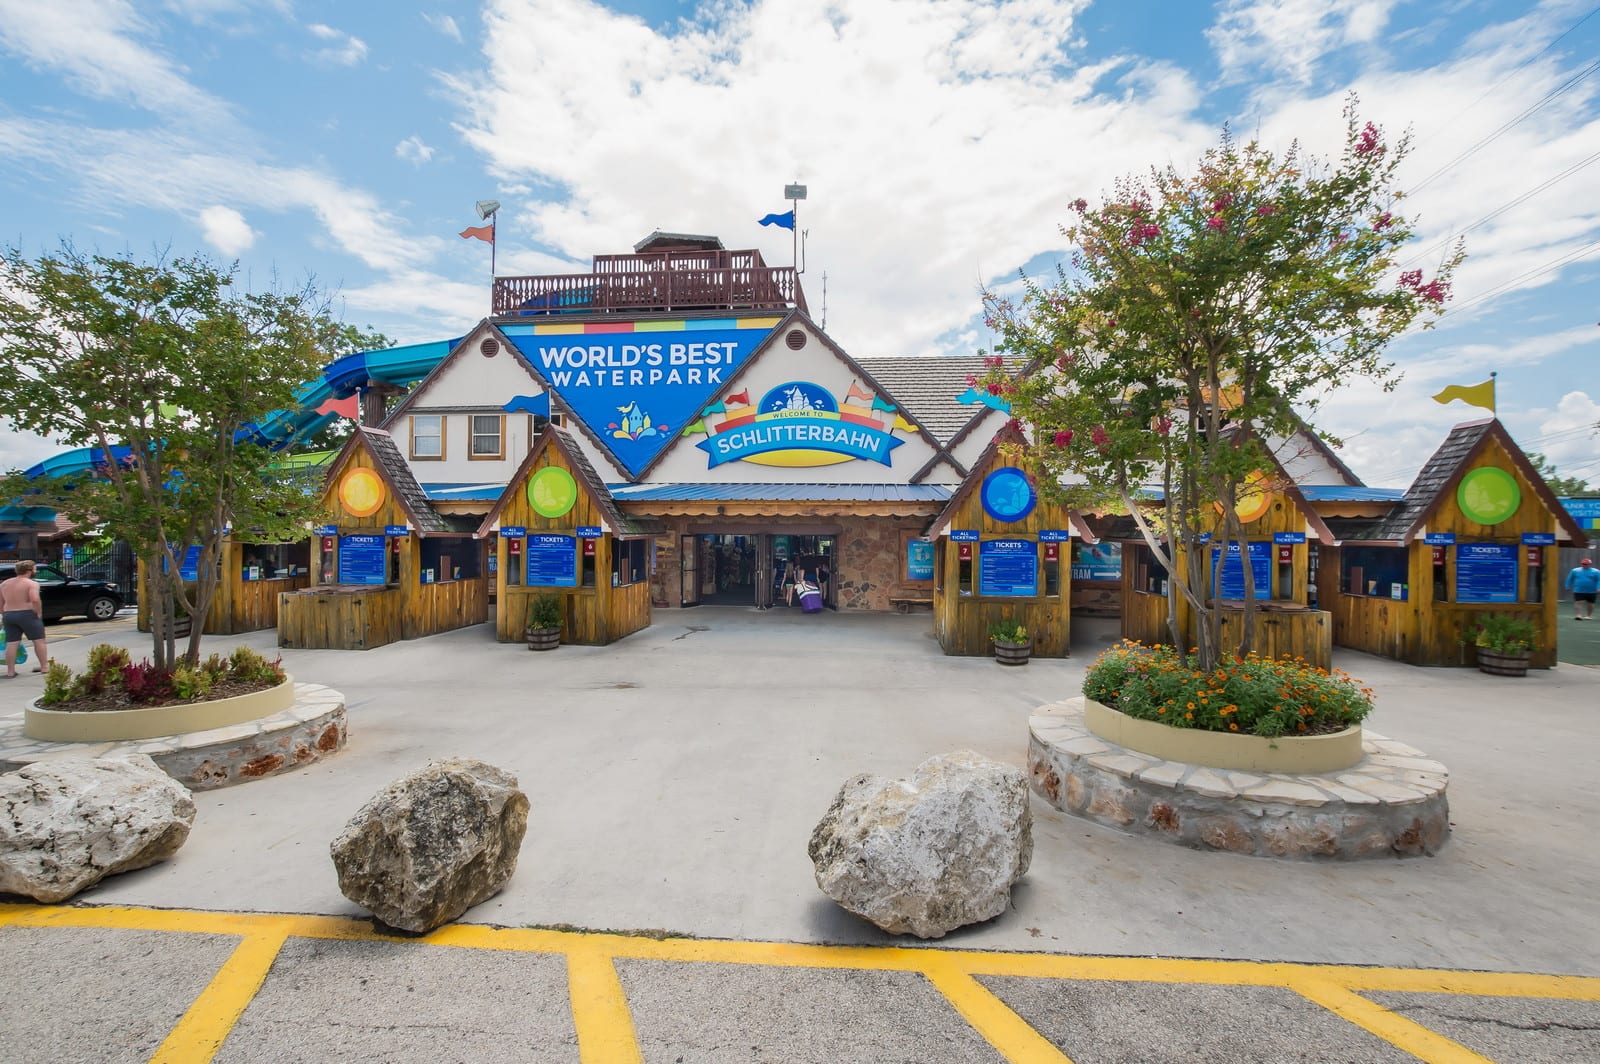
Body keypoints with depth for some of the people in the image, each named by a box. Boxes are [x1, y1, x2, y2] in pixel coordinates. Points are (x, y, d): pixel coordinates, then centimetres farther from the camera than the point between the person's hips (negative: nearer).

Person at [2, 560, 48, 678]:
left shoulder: (4, 584, 11)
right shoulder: (32, 583, -10)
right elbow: (35, 600, -24)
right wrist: (39, 613, -13)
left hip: (9, 616, 6)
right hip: (27, 615, -6)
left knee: (11, 644, 7)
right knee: (39, 640, 5)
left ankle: (10, 672, 7)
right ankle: (45, 667, 8)